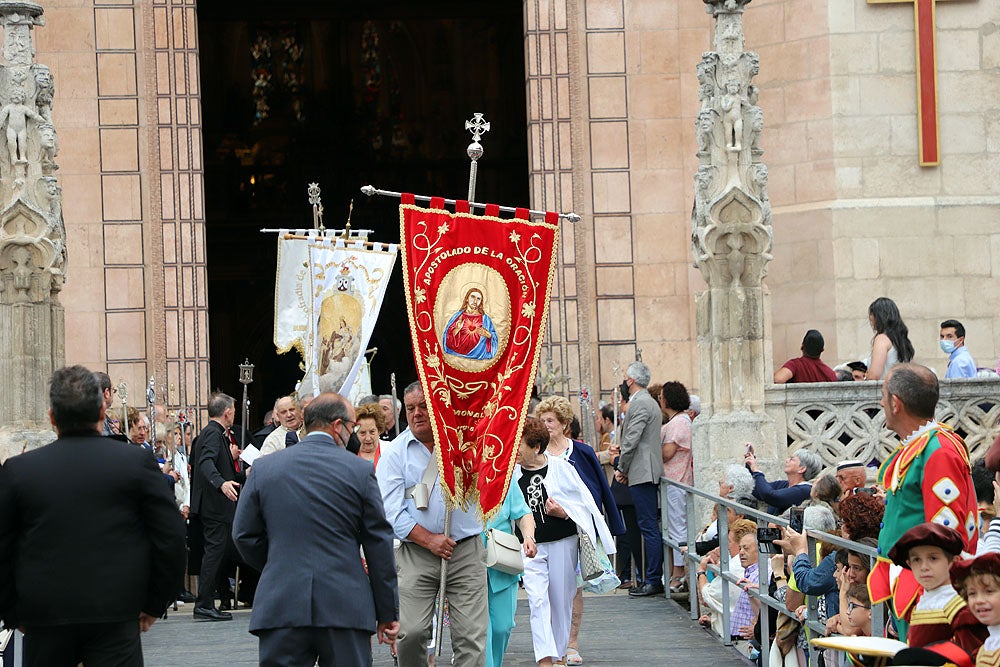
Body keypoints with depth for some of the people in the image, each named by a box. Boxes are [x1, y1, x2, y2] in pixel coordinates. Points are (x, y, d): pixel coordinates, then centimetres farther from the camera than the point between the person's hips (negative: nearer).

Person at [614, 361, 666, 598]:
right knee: (649, 527, 11)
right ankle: (653, 578, 13)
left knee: (648, 527, -9)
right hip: (646, 474, 10)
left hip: (642, 474, -10)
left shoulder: (639, 404, -13)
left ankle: (654, 580, -8)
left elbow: (631, 441, -17)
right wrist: (625, 468, 17)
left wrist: (622, 469, -5)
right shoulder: (650, 403, 20)